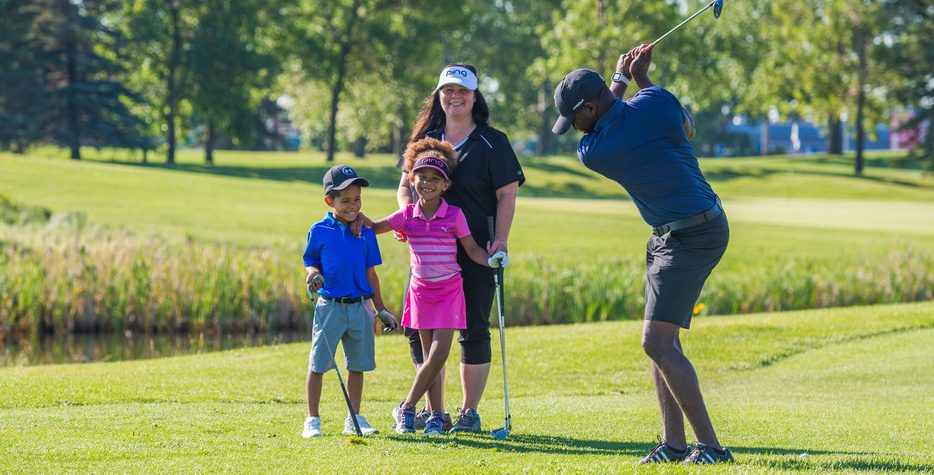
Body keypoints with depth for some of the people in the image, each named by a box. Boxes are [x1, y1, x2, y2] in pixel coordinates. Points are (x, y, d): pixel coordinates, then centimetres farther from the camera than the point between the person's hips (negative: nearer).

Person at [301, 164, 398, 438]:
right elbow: (310, 262, 7)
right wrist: (313, 274, -17)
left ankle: (354, 419, 19)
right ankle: (312, 419, 8)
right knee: (318, 364, -1)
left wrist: (381, 310, 13)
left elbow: (370, 273, 11)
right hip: (329, 306, -3)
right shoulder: (319, 231, -2)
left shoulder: (365, 231, 6)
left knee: (358, 365, 9)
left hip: (360, 307, 3)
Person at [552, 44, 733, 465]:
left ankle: (710, 445, -15)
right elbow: (687, 127, 18)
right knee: (662, 340, 10)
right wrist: (641, 78, 22)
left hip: (691, 237, -8)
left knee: (657, 343, -12)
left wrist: (621, 78, 19)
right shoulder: (656, 102, -5)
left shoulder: (592, 152, -15)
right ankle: (674, 443, 9)